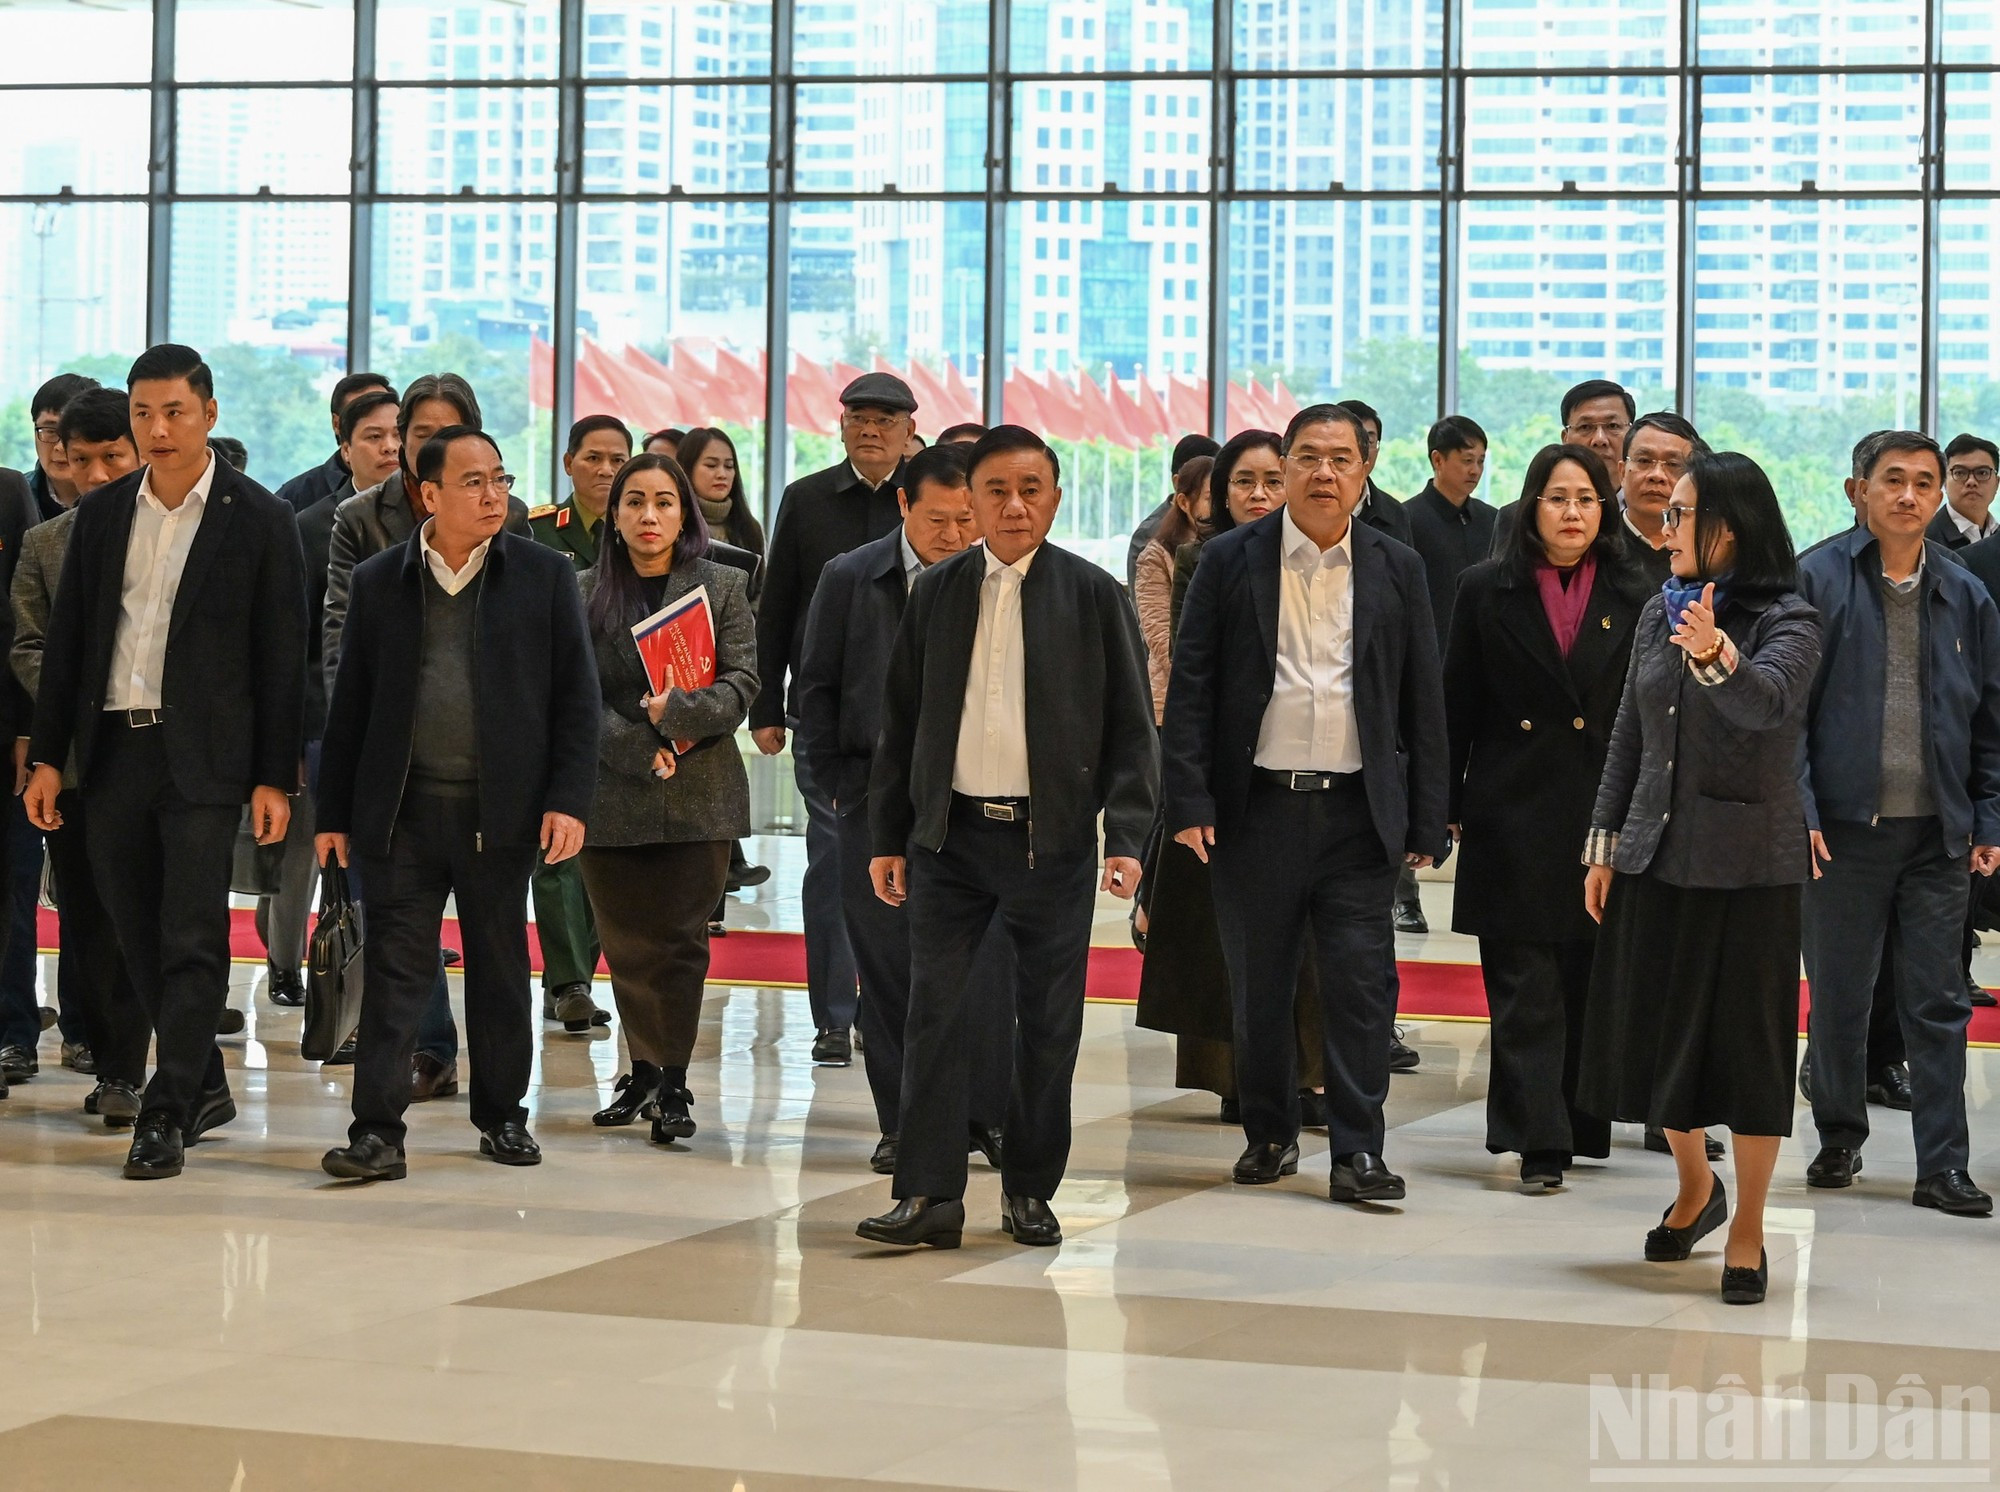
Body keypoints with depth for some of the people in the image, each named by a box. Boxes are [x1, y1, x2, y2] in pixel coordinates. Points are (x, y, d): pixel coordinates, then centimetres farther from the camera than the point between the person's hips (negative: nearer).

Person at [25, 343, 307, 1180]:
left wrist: (275, 778, -7)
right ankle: (204, 1086, 24)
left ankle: (166, 1114, -4)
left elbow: (281, 658, -3)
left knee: (191, 939, -7)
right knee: (143, 941, 10)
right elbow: (67, 641, 12)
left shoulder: (258, 520, -2)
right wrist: (46, 756, 7)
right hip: (113, 750, 5)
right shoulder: (101, 515, 10)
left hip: (204, 757, -5)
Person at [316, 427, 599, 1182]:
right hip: (401, 809, 0)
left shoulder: (544, 575, 3)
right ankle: (378, 1132, -2)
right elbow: (350, 703, 8)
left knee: (501, 969, 10)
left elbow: (576, 696, 1)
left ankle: (502, 1113, 24)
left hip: (500, 809, 0)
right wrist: (334, 812, 6)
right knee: (395, 970, -2)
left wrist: (568, 798, -8)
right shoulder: (378, 581, 6)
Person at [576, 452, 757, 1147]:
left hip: (699, 793, -1)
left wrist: (680, 713, -18)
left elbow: (742, 681, -1)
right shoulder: (584, 593, 4)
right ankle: (645, 1072, 17)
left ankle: (671, 1084, 3)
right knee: (627, 944, 5)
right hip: (611, 794, 1)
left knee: (681, 939, -2)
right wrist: (638, 748, -13)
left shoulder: (722, 586, 5)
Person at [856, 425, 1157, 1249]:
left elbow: (1131, 728, 1)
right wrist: (888, 835, 8)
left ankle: (1030, 1189, 18)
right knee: (934, 1012, -3)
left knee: (1048, 1023, 5)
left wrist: (1127, 836, -8)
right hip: (950, 834, 1)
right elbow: (902, 723, 12)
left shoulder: (1094, 595, 1)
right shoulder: (935, 594, 7)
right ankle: (929, 1194, 0)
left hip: (1053, 840, -1)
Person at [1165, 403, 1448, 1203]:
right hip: (1257, 807, 0)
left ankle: (1357, 1151, 1)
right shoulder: (1230, 561, 3)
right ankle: (1269, 1133, 22)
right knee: (1259, 987, 7)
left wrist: (1425, 822, 3)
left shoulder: (1397, 569, 7)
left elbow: (1423, 702, 8)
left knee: (1362, 984, -4)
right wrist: (1190, 801, -8)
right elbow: (1191, 687, 1)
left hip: (1359, 812, 0)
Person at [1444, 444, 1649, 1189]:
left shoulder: (1632, 597, 6)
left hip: (1604, 815, 2)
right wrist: (1449, 807, 1)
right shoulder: (1488, 590, 4)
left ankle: (1582, 1122, 19)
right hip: (1513, 814, -1)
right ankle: (1540, 1141, -5)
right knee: (1524, 986, -4)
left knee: (1590, 981, 7)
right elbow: (1458, 707, 5)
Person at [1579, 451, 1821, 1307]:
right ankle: (1695, 1186, 35)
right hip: (1654, 855, 6)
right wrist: (1604, 843, 9)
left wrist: (1716, 657, -48)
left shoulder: (1788, 622, -9)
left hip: (1747, 864, -5)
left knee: (1746, 1040, 0)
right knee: (1654, 1033, 11)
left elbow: (1768, 703, -29)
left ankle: (1747, 1230, 12)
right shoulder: (1659, 613, 8)